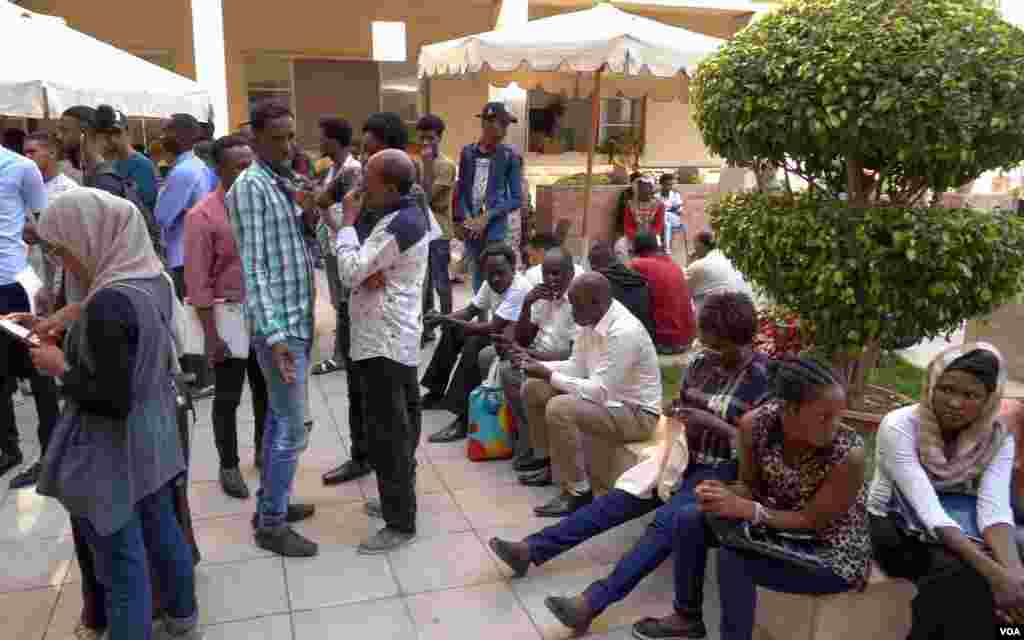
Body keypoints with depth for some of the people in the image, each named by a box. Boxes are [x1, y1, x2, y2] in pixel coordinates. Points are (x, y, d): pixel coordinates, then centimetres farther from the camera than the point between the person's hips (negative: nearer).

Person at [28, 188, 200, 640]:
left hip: (112, 453, -9)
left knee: (122, 560, 8)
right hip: (152, 438, 9)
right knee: (162, 530, 23)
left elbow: (112, 401, -25)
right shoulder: (153, 281, -1)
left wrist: (60, 367, -12)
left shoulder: (109, 302, -27)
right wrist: (71, 338, 10)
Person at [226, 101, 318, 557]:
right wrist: (274, 334, -26)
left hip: (298, 319, 9)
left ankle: (270, 503, 32)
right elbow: (254, 267, -21)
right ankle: (271, 524, 12)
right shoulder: (250, 186, -15)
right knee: (293, 429, -3)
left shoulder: (285, 183, 12)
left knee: (278, 418, 18)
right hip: (278, 325, -9)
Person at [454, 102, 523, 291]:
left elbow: (516, 199, -5)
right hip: (470, 228, 3)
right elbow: (462, 190, 10)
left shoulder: (510, 157, -4)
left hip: (495, 229, -3)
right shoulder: (468, 152, 5)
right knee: (477, 279, 14)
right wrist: (461, 220, -3)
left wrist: (487, 217, -12)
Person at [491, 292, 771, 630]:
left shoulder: (763, 378, -14)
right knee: (616, 501, -7)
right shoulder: (699, 361, 4)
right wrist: (676, 414, -7)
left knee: (666, 520, -29)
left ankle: (593, 602, -37)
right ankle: (531, 549, -8)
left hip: (723, 469, -6)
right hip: (684, 456, 6)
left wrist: (712, 422, -25)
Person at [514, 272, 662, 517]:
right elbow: (576, 367, 8)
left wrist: (549, 376, -23)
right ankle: (548, 462, 21)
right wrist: (538, 365, -8)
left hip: (635, 413, -9)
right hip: (608, 396, 10)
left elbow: (599, 392, -30)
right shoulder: (591, 321, -2)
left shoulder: (624, 332, -29)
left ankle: (577, 493, -14)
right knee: (533, 389, 4)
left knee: (559, 409, -30)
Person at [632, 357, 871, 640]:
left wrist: (742, 509, -32)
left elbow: (812, 521, -23)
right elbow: (751, 487, -3)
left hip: (833, 555, -6)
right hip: (778, 524, 6)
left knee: (733, 559, -27)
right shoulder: (755, 424, -19)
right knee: (689, 519, -4)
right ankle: (688, 617, 17)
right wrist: (724, 494, -26)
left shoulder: (849, 453, -32)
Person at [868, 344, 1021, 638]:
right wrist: (994, 571, -41)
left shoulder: (998, 438, -6)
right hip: (897, 528, -4)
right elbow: (927, 508, -30)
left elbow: (995, 508, -20)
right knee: (963, 575, -31)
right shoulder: (899, 426, -21)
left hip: (960, 532, 4)